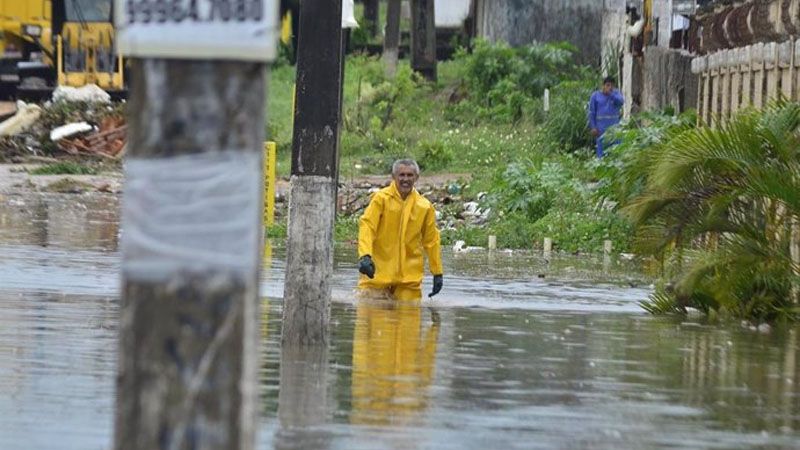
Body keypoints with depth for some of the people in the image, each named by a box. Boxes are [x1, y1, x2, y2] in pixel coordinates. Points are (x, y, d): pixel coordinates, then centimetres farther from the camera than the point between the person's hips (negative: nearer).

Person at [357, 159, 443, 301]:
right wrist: (365, 256, -28)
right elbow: (367, 226, -13)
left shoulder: (425, 206, 5)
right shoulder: (381, 198, -4)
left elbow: (431, 241, 14)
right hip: (378, 272, -2)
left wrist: (437, 273, 14)